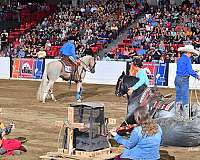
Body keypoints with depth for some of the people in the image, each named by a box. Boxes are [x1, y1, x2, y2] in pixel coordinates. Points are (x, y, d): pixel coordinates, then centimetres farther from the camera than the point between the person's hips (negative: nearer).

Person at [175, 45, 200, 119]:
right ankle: (186, 115, -2)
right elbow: (190, 71, -16)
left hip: (177, 78, 8)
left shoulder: (180, 59, 13)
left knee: (178, 97, 12)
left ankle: (178, 113, 17)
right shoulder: (187, 59, -12)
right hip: (184, 79, -8)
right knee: (185, 97, -4)